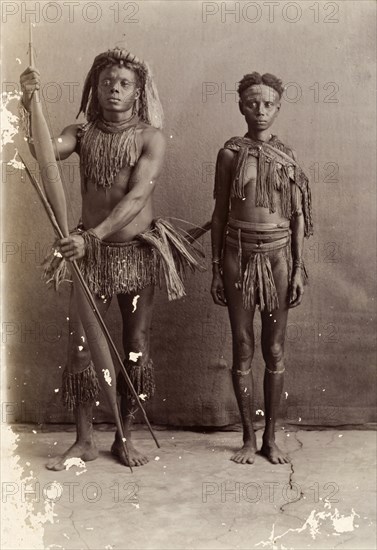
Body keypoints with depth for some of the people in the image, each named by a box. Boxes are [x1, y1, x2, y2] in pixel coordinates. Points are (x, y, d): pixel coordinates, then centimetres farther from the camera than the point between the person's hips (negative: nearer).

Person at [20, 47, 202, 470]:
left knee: (136, 347, 6)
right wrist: (32, 108, -30)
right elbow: (44, 151, -15)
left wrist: (93, 236, -29)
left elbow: (137, 196, -18)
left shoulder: (150, 138, -6)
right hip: (90, 249, 2)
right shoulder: (81, 133, 3)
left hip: (139, 251, -1)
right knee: (80, 345, -1)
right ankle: (84, 440, 15)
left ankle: (124, 438, 21)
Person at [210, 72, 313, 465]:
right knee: (242, 349, 5)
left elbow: (297, 216, 5)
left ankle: (270, 437, 20)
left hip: (277, 254, 1)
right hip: (238, 254, 0)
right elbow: (219, 213, 4)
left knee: (274, 351, 7)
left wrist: (299, 268, 0)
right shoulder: (230, 153, 1)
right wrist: (216, 269, 1)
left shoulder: (287, 156, 4)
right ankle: (248, 438, 19)